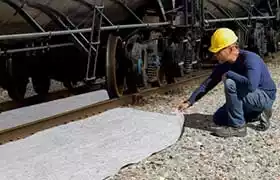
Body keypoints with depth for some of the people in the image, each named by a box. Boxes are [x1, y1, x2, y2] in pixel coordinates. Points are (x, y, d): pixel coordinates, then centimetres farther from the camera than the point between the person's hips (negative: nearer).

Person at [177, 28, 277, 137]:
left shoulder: (250, 59, -29)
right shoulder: (224, 64, -5)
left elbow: (251, 85, -45)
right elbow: (207, 84, 1)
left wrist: (229, 74, -31)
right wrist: (189, 102, -5)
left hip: (264, 97, -9)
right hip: (252, 98, 9)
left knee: (230, 83, -30)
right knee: (218, 119, 8)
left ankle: (237, 127, -17)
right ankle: (258, 114, 12)